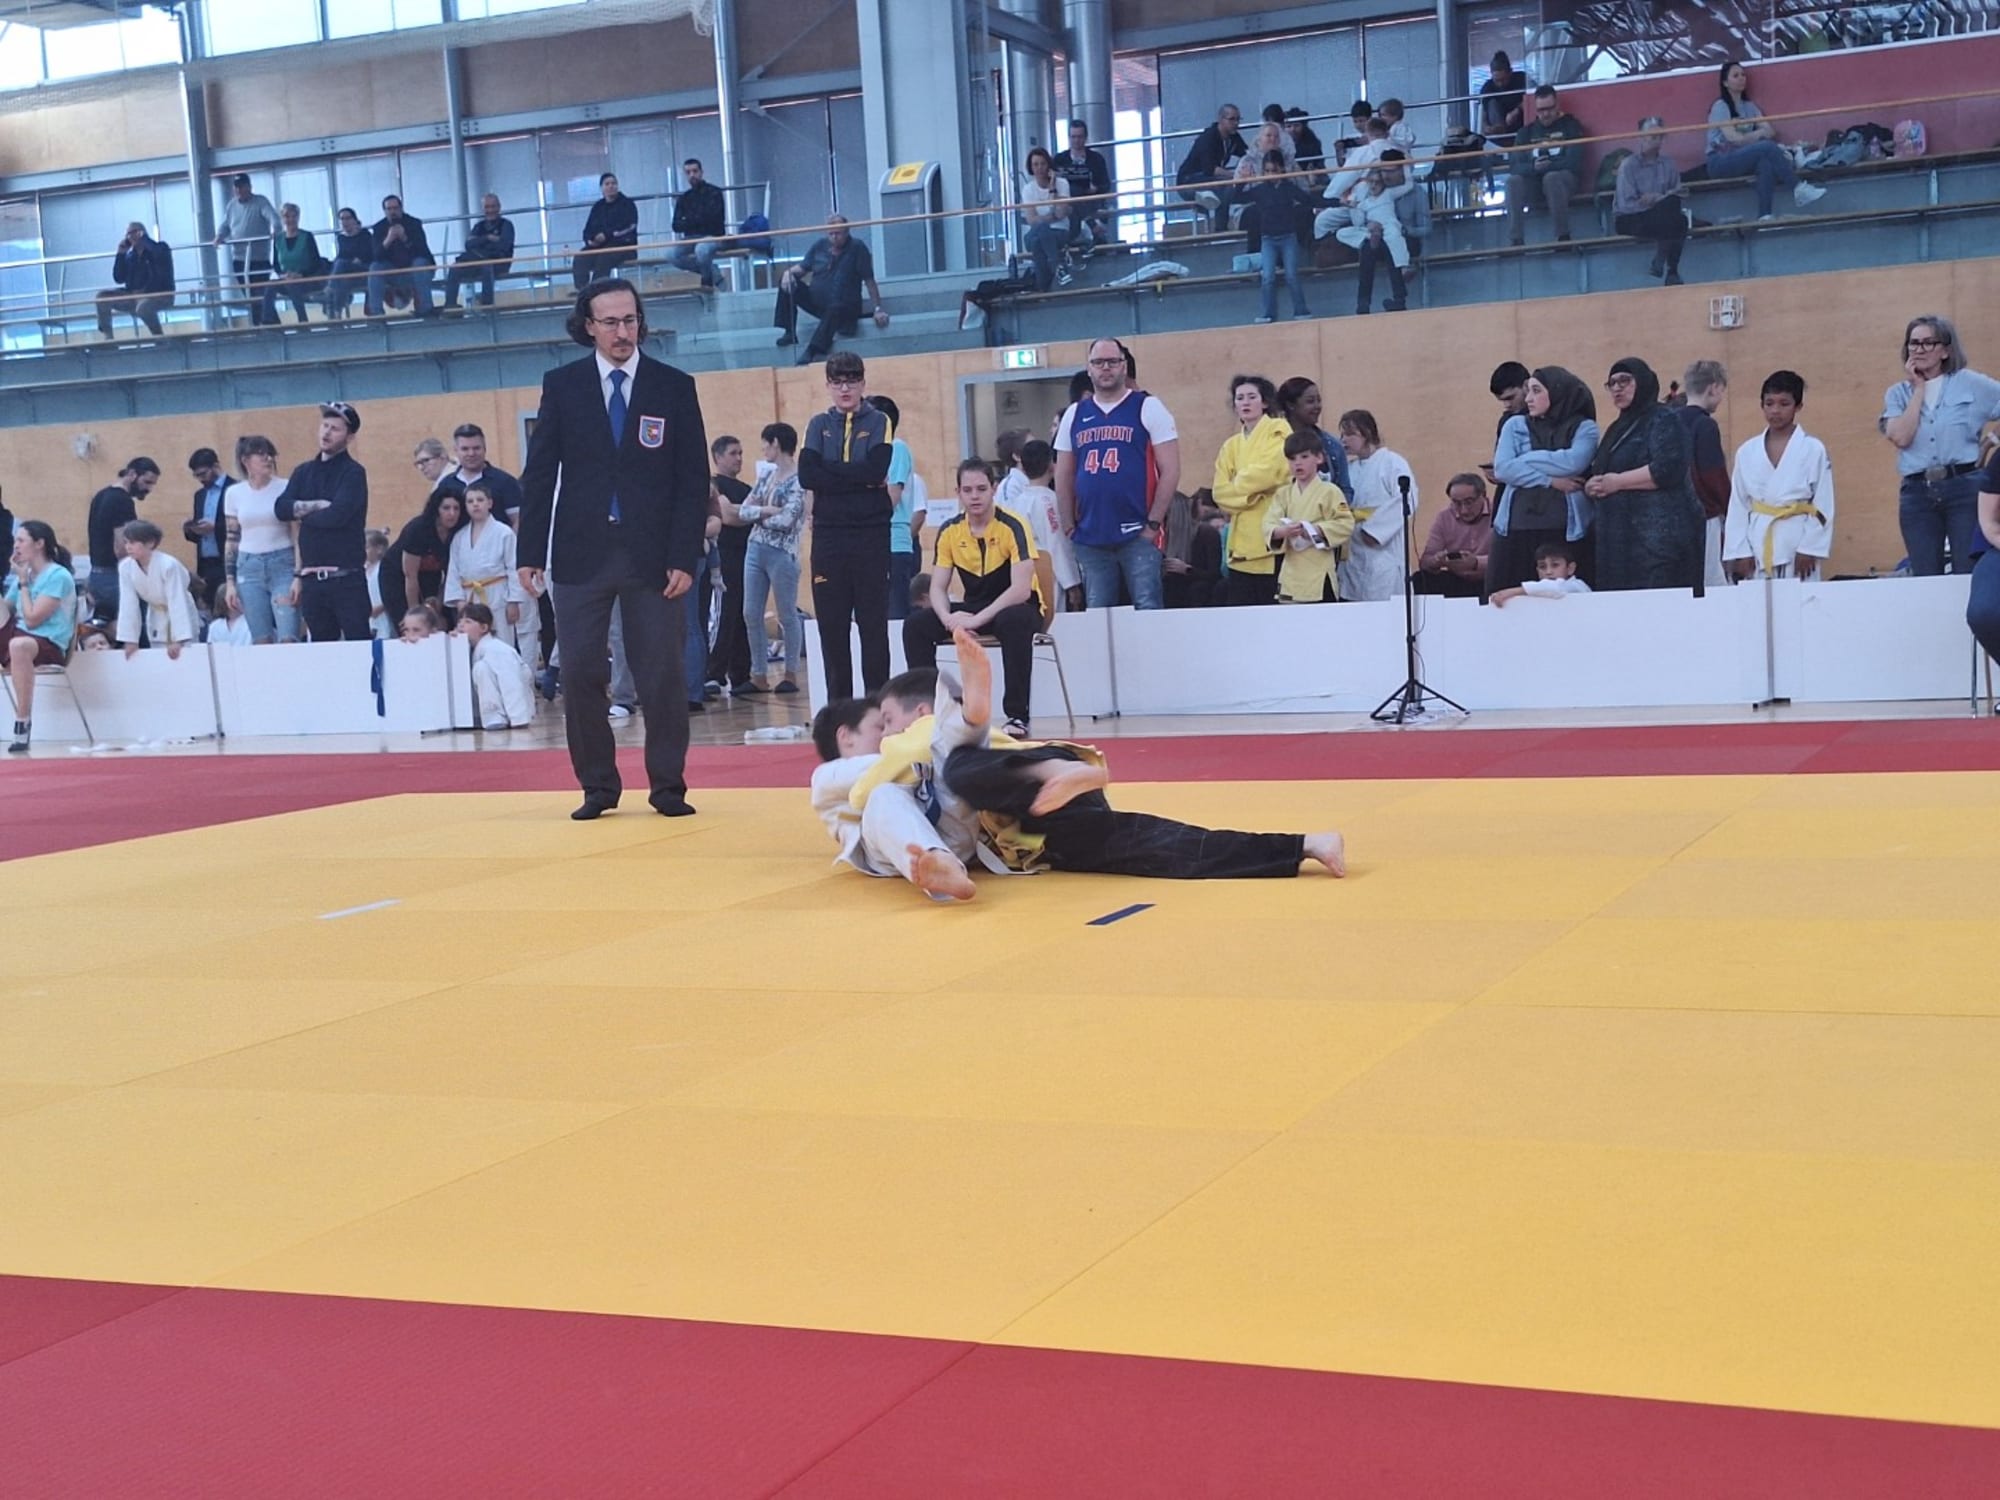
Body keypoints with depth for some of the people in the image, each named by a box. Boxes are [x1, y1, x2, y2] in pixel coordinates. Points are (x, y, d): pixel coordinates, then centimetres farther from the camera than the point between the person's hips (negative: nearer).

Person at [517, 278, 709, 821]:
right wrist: (530, 552, 0)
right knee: (581, 674, 1)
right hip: (581, 553, 1)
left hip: (653, 555, -1)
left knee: (663, 674, 0)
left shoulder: (675, 387, 3)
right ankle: (597, 787, 13)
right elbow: (539, 475, 6)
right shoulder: (561, 386, 6)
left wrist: (684, 557, -6)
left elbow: (694, 479, 2)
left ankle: (668, 787, 11)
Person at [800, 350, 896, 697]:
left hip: (871, 534, -2)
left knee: (873, 623, -1)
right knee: (831, 623, 3)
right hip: (828, 535, 2)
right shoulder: (819, 425, 11)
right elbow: (806, 475, -5)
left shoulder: (879, 423, 5)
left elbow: (876, 471, -12)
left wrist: (829, 472, -8)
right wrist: (858, 478, -11)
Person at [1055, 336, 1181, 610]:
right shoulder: (1074, 415, 12)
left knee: (1148, 610, -8)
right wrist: (1069, 526, 8)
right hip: (1089, 538, 4)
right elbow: (1064, 477, 17)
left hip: (1137, 535, -4)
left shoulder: (1148, 408, 0)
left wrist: (1153, 524, -10)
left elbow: (1170, 470, -4)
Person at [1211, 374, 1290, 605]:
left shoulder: (1278, 430, 4)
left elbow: (1271, 470, -11)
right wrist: (1248, 496, -7)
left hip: (1271, 534, -5)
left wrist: (1238, 484, 4)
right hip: (1242, 541, 5)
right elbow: (1220, 491, 10)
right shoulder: (1231, 445, 20)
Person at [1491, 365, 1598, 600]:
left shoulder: (1584, 428, 8)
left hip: (1566, 530, -2)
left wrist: (1523, 461, -1)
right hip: (1517, 528, 2)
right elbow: (1502, 468, 0)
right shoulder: (1515, 425, 14)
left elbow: (1574, 462, -10)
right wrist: (1550, 481, -8)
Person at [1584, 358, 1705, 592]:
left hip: (1659, 532, -8)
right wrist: (1593, 486, 5)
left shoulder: (1662, 421, -2)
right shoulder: (1617, 428, 23)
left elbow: (1667, 470, -15)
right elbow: (1598, 473, 28)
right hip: (1619, 537, 8)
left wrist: (1618, 481, -12)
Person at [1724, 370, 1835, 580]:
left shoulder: (1813, 449, -2)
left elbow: (1823, 505, -3)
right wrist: (1740, 552, 1)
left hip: (1797, 543, -3)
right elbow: (1738, 505, 7)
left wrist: (1809, 549, -8)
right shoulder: (1746, 452, 7)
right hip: (1757, 546, 3)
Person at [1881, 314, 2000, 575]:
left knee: (1969, 575, -5)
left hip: (1965, 487, -2)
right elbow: (1901, 438, -7)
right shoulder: (1898, 393, 10)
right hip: (1917, 494, 2)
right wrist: (1919, 389, -1)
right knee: (1925, 579, 3)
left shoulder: (1970, 383, 5)